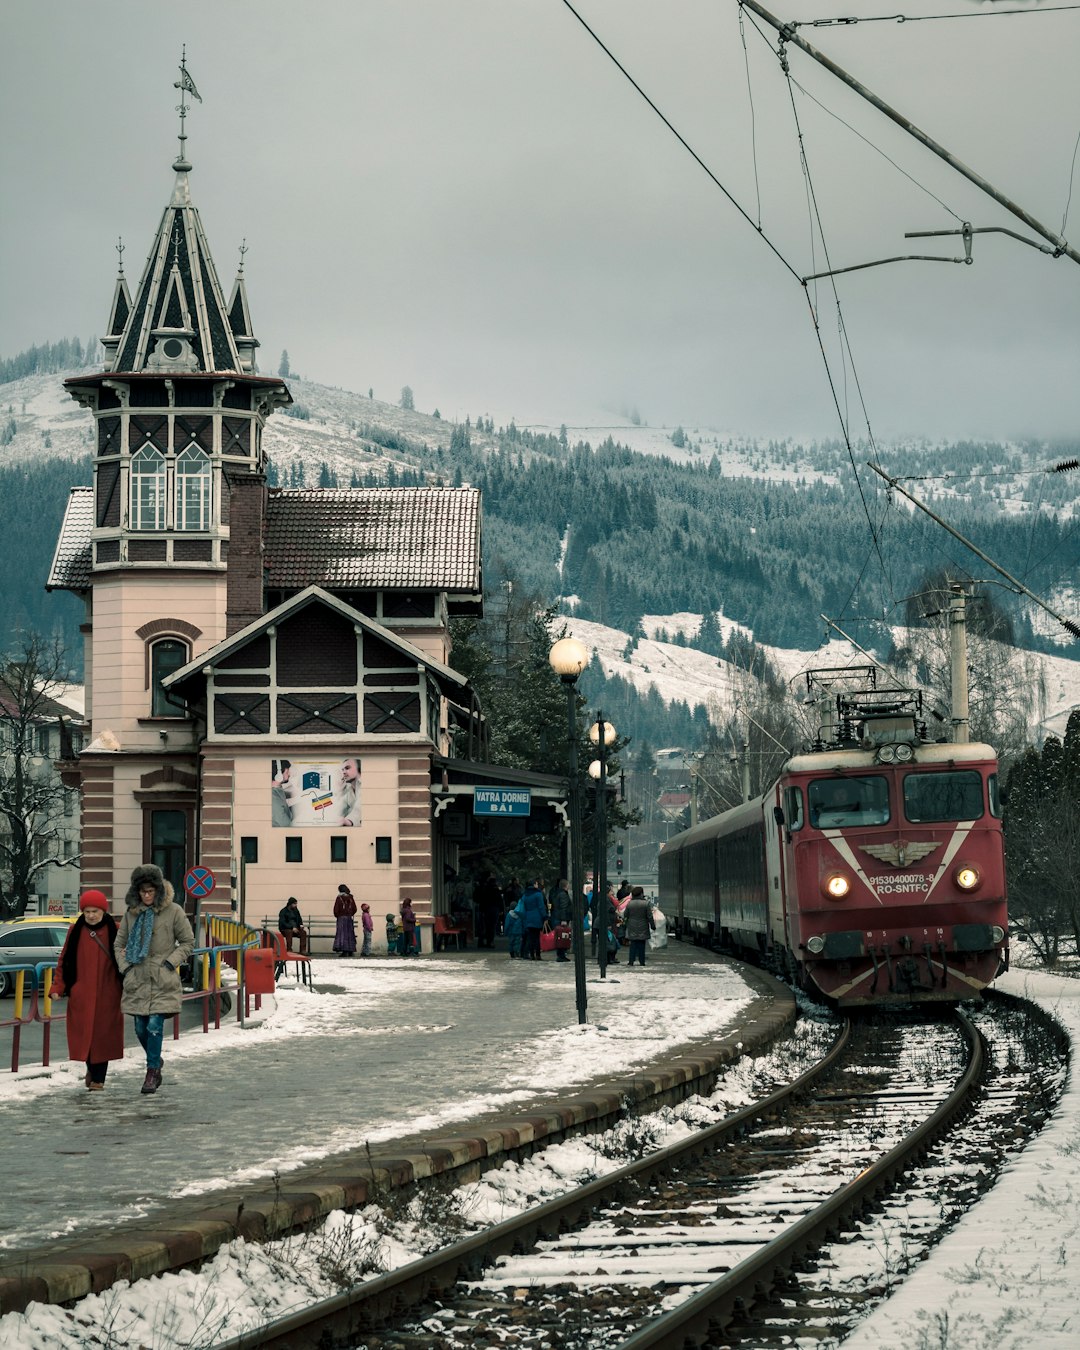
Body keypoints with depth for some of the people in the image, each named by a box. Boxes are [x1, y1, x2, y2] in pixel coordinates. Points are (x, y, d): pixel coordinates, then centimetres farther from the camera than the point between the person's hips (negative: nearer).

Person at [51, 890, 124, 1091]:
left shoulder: (114, 931, -1)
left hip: (107, 995, -1)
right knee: (83, 1035, 2)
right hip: (81, 994, 1)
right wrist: (58, 987, -1)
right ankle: (91, 1069, 28)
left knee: (103, 1036, 0)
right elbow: (64, 961, 7)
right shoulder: (76, 931, 3)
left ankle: (98, 1079, 11)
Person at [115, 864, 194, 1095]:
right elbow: (119, 944, 17)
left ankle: (152, 1071, -3)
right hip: (137, 981, 4)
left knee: (155, 1026, -11)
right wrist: (125, 967, 4)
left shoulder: (173, 911, -2)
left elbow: (188, 942, 4)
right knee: (141, 1029, 7)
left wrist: (171, 962, -6)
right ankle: (156, 1064, 29)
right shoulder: (132, 913, 8)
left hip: (162, 981, -4)